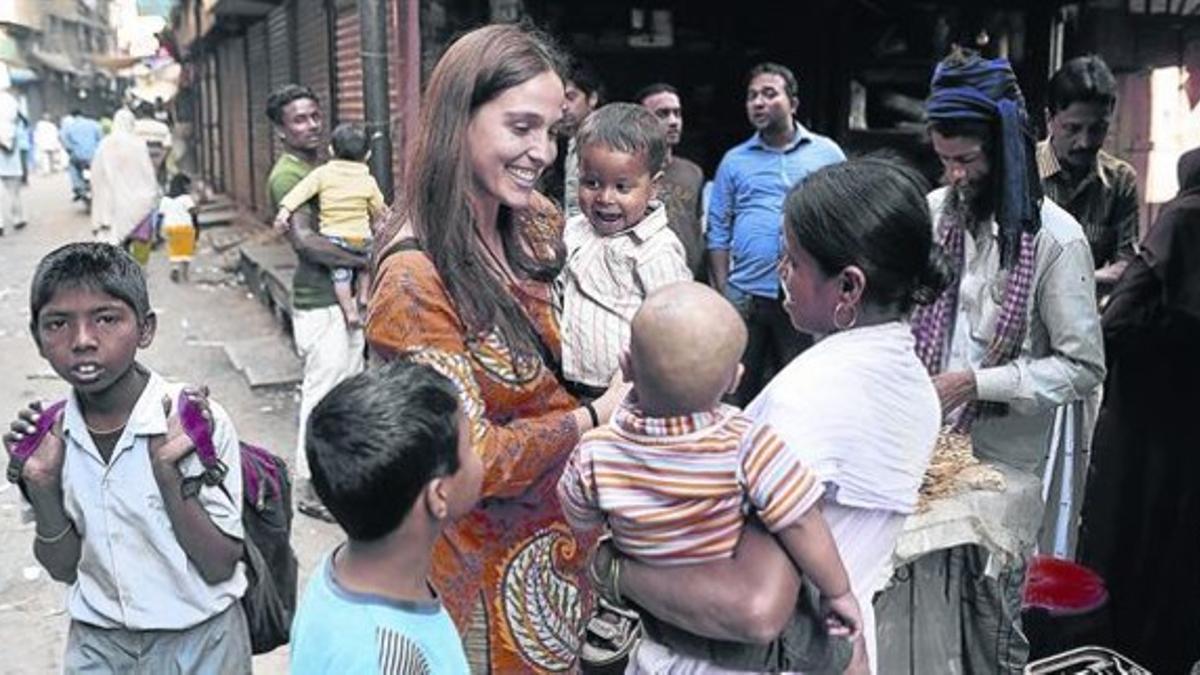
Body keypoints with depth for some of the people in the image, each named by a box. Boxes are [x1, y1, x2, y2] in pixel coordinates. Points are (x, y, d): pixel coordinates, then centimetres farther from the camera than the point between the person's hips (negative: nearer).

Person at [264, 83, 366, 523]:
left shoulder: (327, 165, 14)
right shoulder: (287, 174, -14)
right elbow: (305, 240, -25)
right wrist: (364, 261, -20)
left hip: (346, 296, 9)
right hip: (319, 304, -9)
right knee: (322, 395, -3)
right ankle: (310, 490, 9)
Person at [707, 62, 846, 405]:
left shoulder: (827, 153, 6)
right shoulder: (734, 161, 8)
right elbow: (718, 233, 7)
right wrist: (722, 293, 0)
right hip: (745, 296, 1)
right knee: (740, 390, 9)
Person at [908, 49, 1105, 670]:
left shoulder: (1055, 237, -13)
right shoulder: (933, 211, -1)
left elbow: (1083, 367, -11)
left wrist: (977, 383, -18)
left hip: (1003, 459, -3)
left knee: (988, 617, 9)